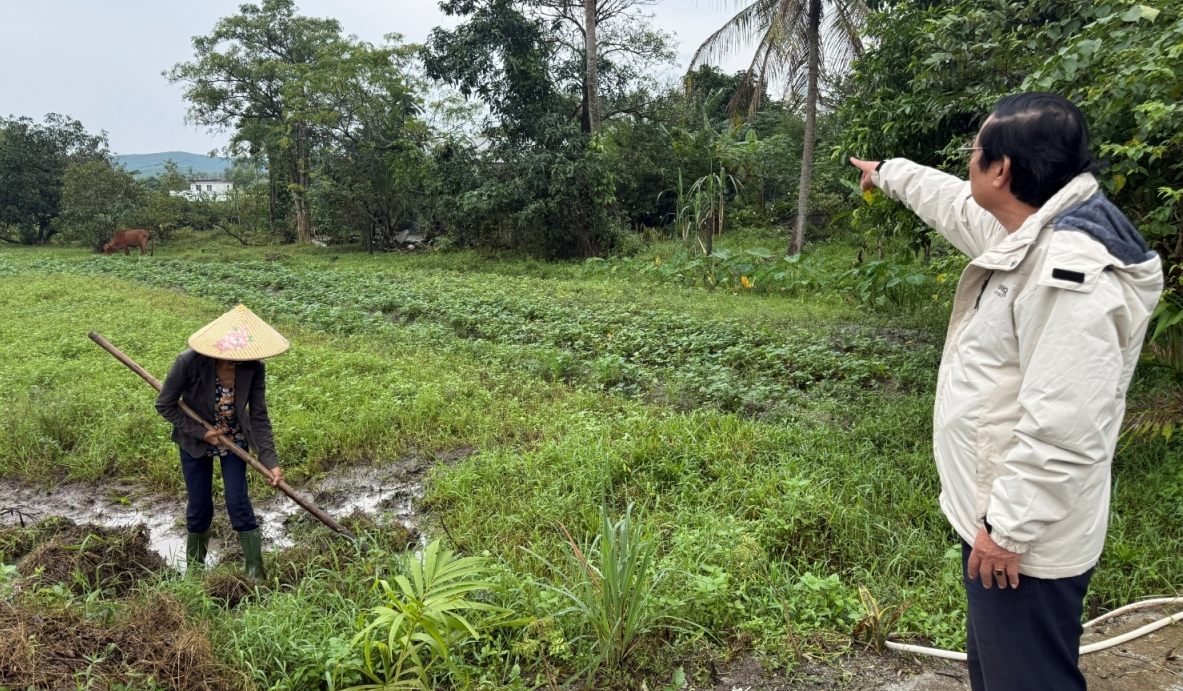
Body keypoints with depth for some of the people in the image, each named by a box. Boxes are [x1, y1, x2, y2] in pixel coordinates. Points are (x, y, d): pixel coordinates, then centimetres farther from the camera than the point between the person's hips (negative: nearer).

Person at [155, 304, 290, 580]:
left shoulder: (254, 368, -23)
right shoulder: (190, 362, -30)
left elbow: (259, 418, -16)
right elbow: (164, 405, -16)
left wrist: (271, 461, -22)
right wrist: (200, 432, -19)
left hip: (234, 441, 1)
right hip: (195, 442, -1)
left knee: (237, 502, -3)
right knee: (200, 506, 9)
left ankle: (256, 573, 10)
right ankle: (194, 568, 35)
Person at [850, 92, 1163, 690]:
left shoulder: (1070, 272, -27)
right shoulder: (1027, 235, 4)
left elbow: (1062, 430, -30)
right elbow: (956, 206, 26)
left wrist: (1008, 528, -22)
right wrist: (886, 173, 39)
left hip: (1023, 540, -10)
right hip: (993, 512, 10)